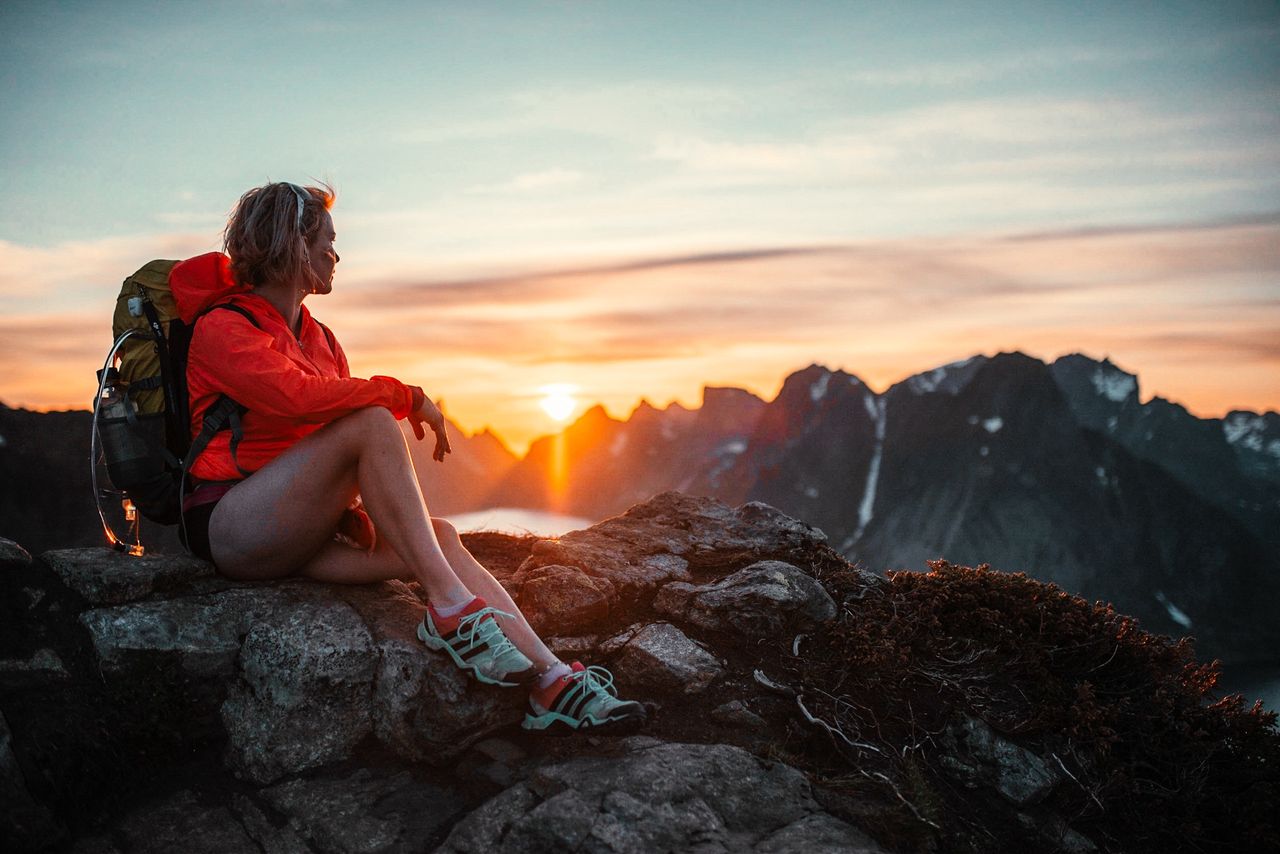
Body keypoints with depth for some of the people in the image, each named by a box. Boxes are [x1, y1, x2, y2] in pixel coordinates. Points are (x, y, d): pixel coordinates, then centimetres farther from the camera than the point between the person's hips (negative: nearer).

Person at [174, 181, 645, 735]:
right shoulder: (221, 326, -5)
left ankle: (552, 684, -26)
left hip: (298, 536, 7)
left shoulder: (320, 339, 20)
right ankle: (451, 609, -29)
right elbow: (298, 396, -24)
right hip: (230, 524, -7)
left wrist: (352, 507, -5)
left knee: (438, 537, -17)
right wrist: (408, 396, -16)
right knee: (373, 423, -27)